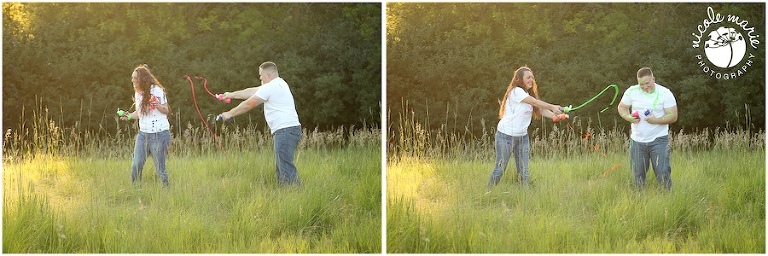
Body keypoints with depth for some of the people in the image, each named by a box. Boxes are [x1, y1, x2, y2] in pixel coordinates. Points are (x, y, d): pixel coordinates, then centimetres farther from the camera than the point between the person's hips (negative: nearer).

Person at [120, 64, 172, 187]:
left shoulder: (157, 90, -8)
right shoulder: (138, 93, 13)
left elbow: (166, 110, -4)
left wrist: (158, 105, -24)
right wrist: (129, 116, 2)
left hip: (159, 134, -6)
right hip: (143, 133, 6)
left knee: (160, 167, -3)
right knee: (136, 164, -6)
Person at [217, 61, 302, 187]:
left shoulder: (269, 87, -8)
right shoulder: (279, 83, 22)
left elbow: (248, 104, -2)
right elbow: (252, 91, 30)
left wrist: (230, 114, 9)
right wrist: (232, 95, 34)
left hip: (285, 131, -11)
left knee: (285, 167, -15)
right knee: (280, 168, 11)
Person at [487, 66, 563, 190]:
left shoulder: (529, 95, 14)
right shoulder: (516, 91, -11)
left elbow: (541, 110, 0)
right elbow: (535, 102, -20)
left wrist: (557, 116, -16)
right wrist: (553, 107, -21)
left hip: (522, 136, 8)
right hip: (506, 136, -8)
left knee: (523, 171, 3)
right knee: (500, 168, -3)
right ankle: (489, 192, 9)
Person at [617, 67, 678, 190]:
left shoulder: (665, 93, -8)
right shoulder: (632, 91, 1)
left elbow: (673, 116, -9)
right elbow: (622, 107, 12)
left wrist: (656, 120, -24)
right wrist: (628, 117, -9)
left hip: (658, 140, -3)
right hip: (637, 140, 3)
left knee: (663, 173, -8)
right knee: (638, 175, 9)